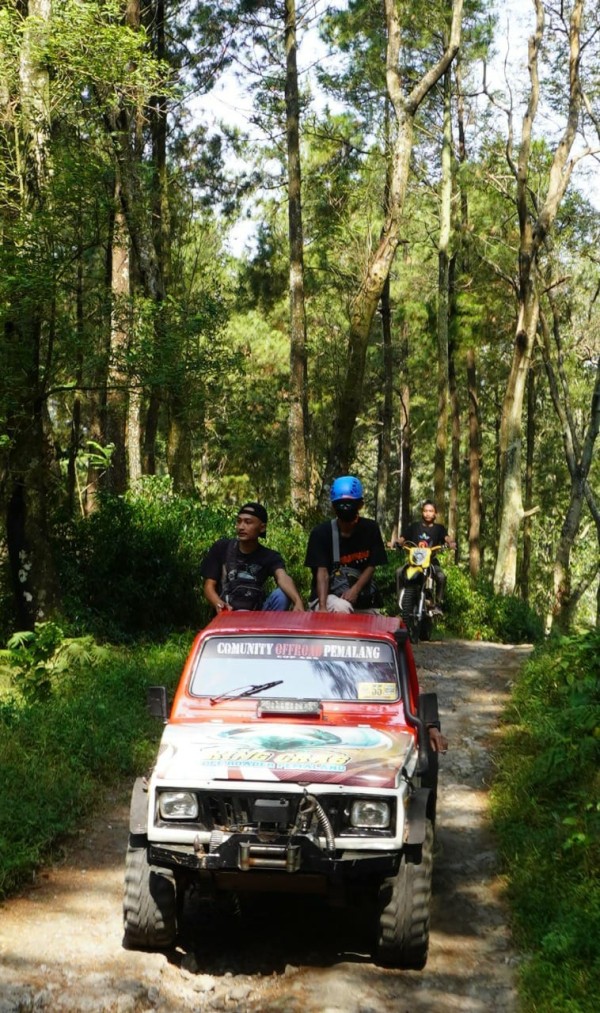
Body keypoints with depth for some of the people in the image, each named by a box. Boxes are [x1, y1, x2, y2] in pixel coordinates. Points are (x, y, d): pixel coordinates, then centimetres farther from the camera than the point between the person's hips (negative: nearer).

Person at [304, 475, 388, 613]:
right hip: (329, 597, -4)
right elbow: (322, 572, -19)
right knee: (341, 608, -36)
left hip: (362, 602, 4)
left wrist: (355, 589, -21)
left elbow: (371, 566, -1)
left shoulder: (370, 529, -1)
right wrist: (323, 607, -34)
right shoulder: (321, 533, -11)